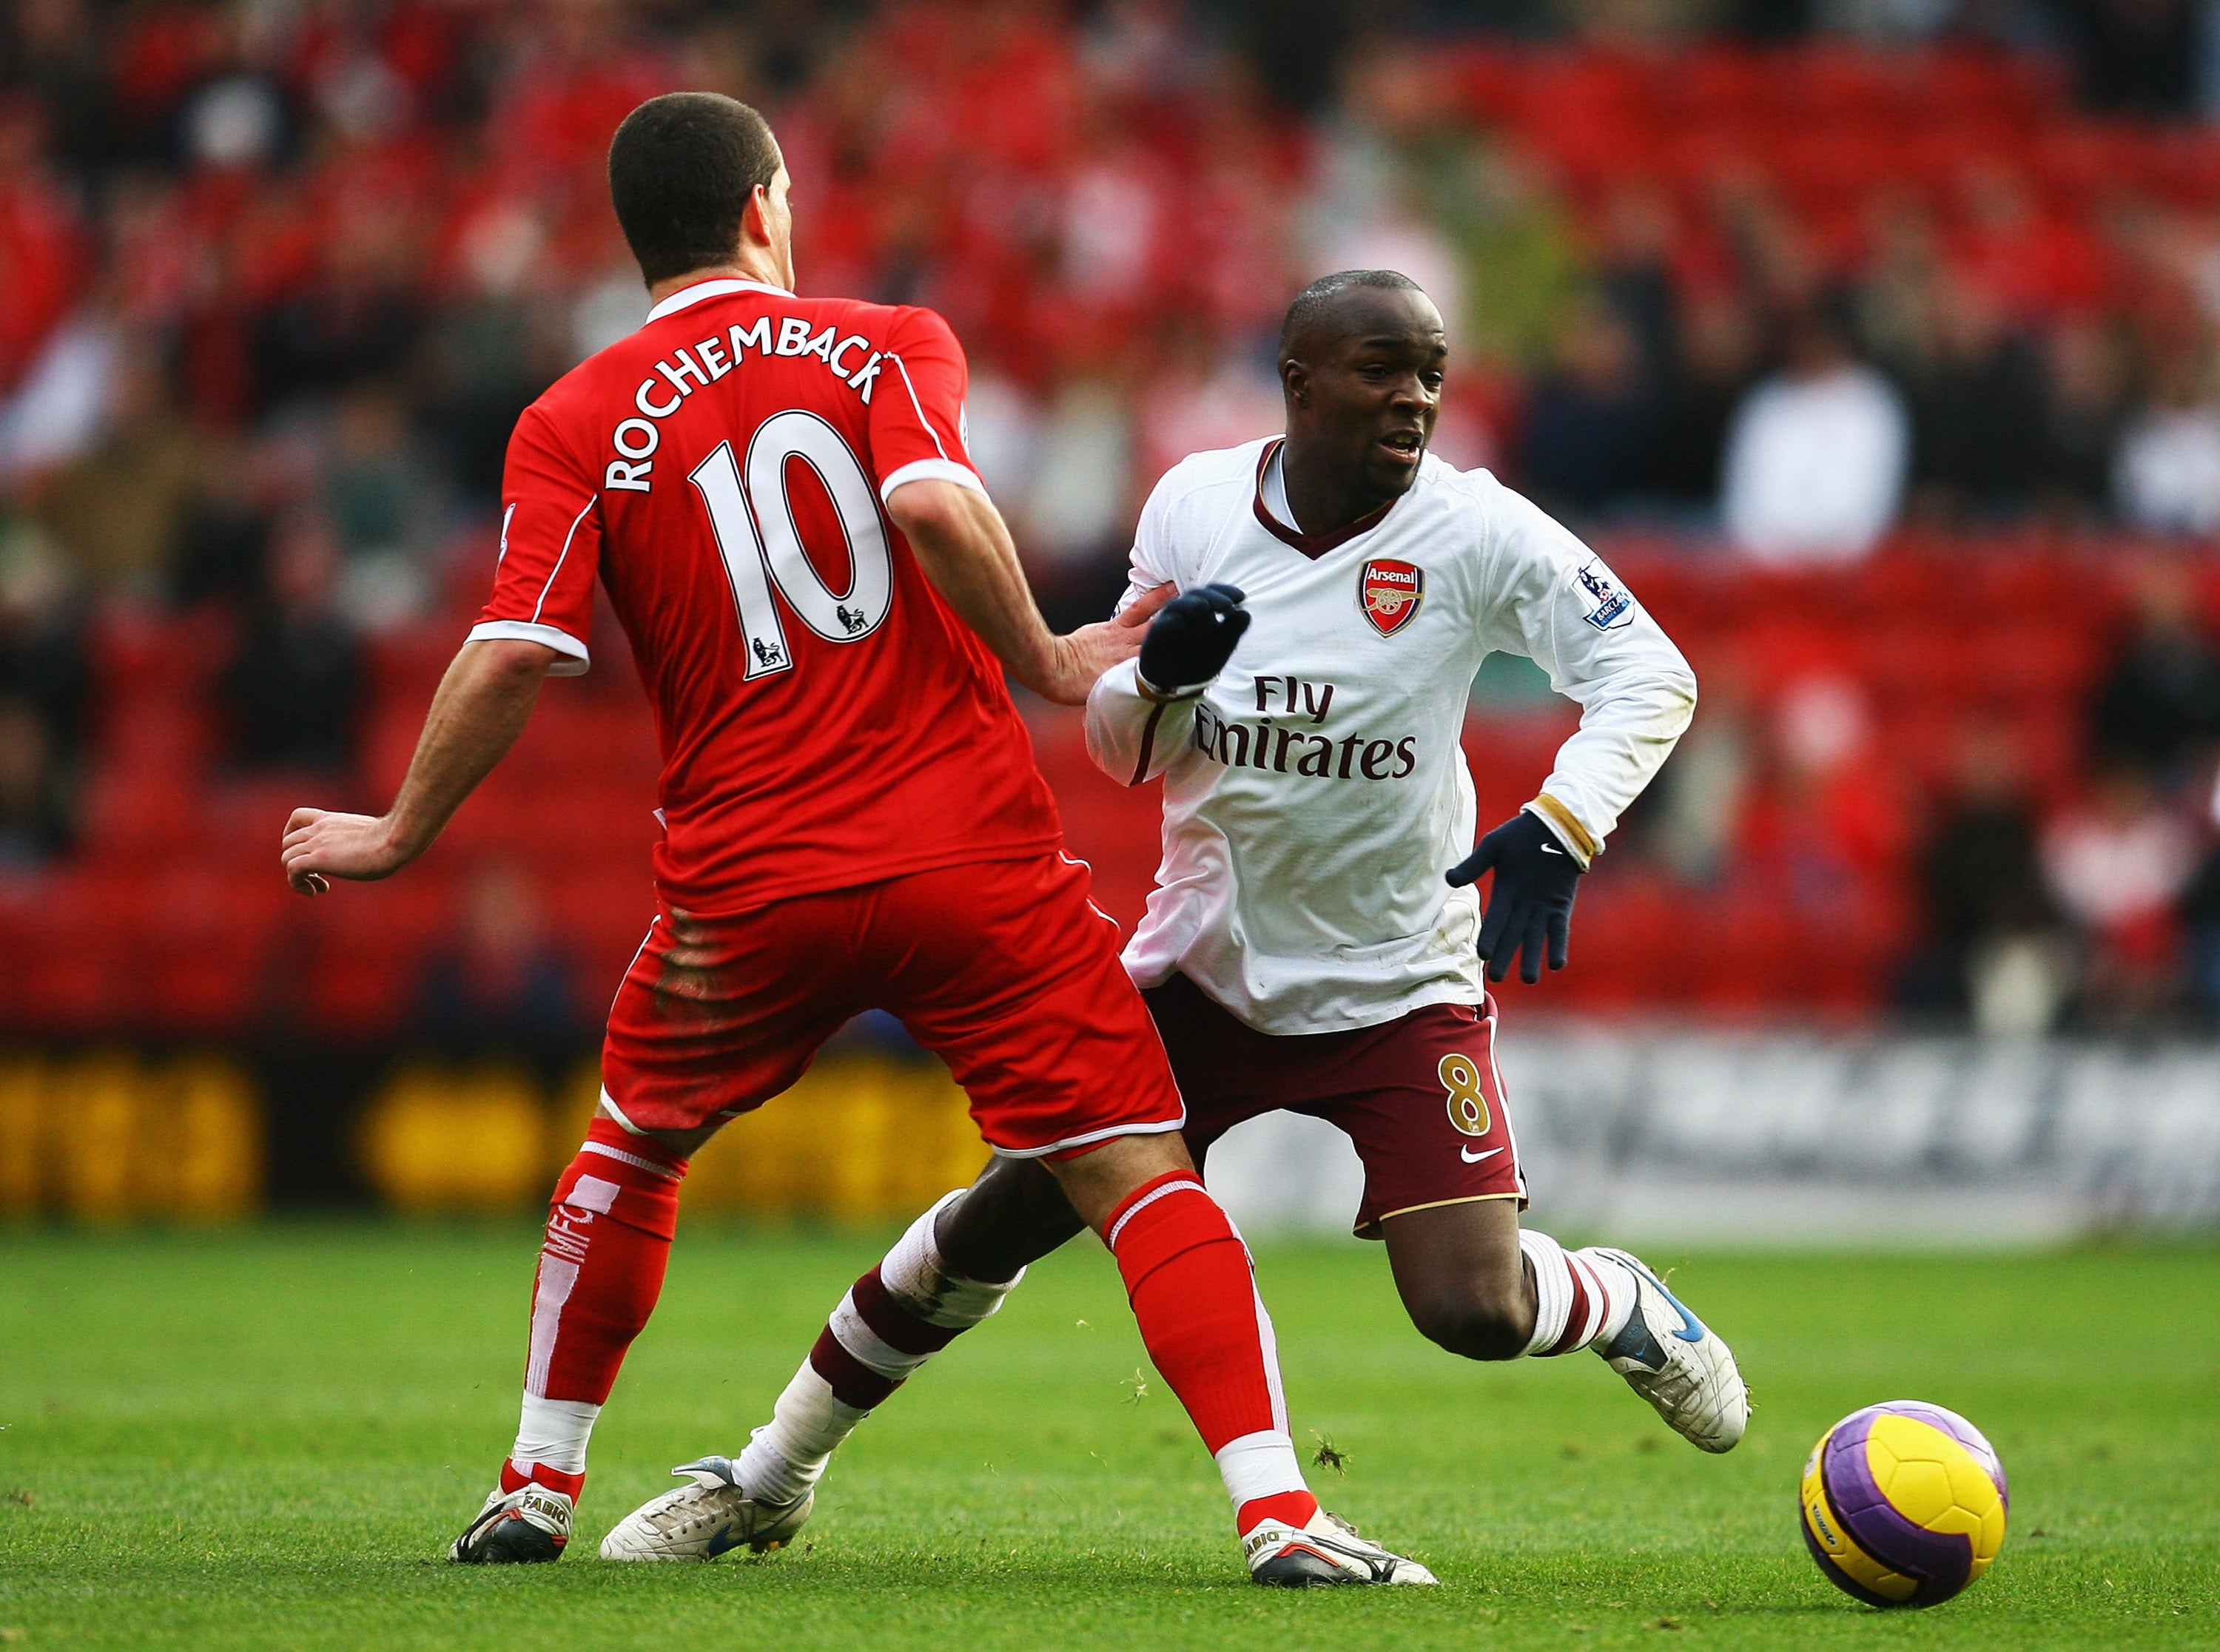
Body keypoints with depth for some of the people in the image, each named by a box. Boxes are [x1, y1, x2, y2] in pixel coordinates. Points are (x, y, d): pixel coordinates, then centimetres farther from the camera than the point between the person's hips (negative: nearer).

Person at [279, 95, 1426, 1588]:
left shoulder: (573, 427, 4)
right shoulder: (893, 347, 3)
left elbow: (513, 657, -5)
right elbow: (937, 506, -18)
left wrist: (401, 836, 7)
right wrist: (1042, 664, -5)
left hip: (746, 889, 2)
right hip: (974, 855, -2)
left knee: (629, 1153, 27)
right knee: (1144, 1177, -2)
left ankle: (536, 1490, 31)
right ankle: (1276, 1507, -15)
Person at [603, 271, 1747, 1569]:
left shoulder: (1475, 531, -15)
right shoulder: (1195, 506, -6)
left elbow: (1652, 673, -14)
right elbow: (1124, 751, 3)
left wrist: (1558, 831, -31)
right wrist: (1159, 675, -21)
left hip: (1399, 986, -2)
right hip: (1209, 959, 2)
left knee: (1473, 1311, -15)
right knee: (1002, 1219, 0)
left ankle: (1622, 1305, 23)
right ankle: (776, 1472, 20)